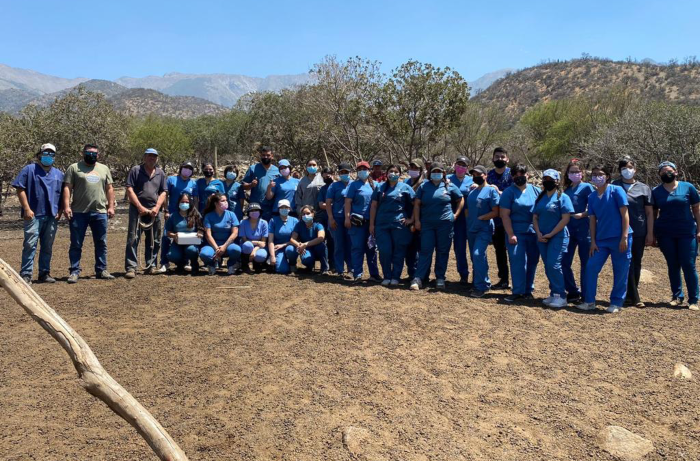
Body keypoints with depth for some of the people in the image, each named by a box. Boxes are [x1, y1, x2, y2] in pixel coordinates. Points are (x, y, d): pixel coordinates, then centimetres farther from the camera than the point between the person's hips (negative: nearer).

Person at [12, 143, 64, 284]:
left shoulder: (59, 174, 15)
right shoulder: (29, 169, 2)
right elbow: (20, 189, -4)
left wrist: (60, 211, 5)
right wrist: (27, 209, -11)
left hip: (52, 216, 4)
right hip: (34, 215, -4)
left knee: (48, 246, 9)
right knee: (30, 245, -7)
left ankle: (45, 273, 17)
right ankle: (25, 275, -4)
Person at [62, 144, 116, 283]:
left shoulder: (104, 169, 15)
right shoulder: (74, 168, 4)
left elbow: (109, 188, 14)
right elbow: (67, 188, -2)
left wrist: (111, 206, 6)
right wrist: (66, 206, -12)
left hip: (100, 212, 3)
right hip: (78, 213, -3)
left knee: (101, 244, 8)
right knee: (76, 244, 2)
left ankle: (101, 270, 18)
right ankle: (74, 272, 9)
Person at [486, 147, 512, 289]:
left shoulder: (511, 173, -3)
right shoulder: (490, 175, 9)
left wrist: (499, 192, -22)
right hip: (495, 219, 4)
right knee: (499, 249, 11)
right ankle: (503, 279, 21)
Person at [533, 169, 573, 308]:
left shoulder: (562, 197, -5)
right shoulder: (540, 197, 13)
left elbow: (565, 218, -12)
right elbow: (535, 217, 13)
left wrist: (550, 234, -15)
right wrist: (539, 233, -4)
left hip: (558, 237, -6)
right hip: (542, 238, 6)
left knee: (553, 265, -14)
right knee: (547, 267, 8)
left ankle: (561, 296, -7)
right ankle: (553, 293, 18)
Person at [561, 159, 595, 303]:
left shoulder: (587, 187, -2)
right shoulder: (567, 189, 14)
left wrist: (582, 214, -22)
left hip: (583, 230, -6)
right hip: (569, 230, 6)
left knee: (585, 263, 2)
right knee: (564, 262, 5)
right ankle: (573, 292, 19)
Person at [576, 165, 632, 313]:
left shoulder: (616, 191, -5)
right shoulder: (592, 197, 10)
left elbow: (624, 214, -8)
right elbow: (593, 220, 11)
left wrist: (624, 237, -14)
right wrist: (593, 241, 5)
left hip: (619, 238, -5)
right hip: (601, 239, 5)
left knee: (620, 272, 2)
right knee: (591, 268, -1)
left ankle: (616, 303, 15)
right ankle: (589, 301, 9)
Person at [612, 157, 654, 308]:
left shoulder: (643, 188, 8)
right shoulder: (614, 187, 6)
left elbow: (649, 212, 7)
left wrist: (650, 233, 1)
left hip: (639, 233, 2)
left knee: (636, 263, 7)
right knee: (626, 263, -4)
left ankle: (629, 295, 18)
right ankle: (633, 297, 0)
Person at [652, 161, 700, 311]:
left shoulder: (687, 187, 2)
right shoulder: (656, 191, 6)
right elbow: (653, 213, 10)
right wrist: (652, 233, 6)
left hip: (687, 232, -2)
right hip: (665, 234, 2)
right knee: (673, 266, 7)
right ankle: (677, 296, 18)